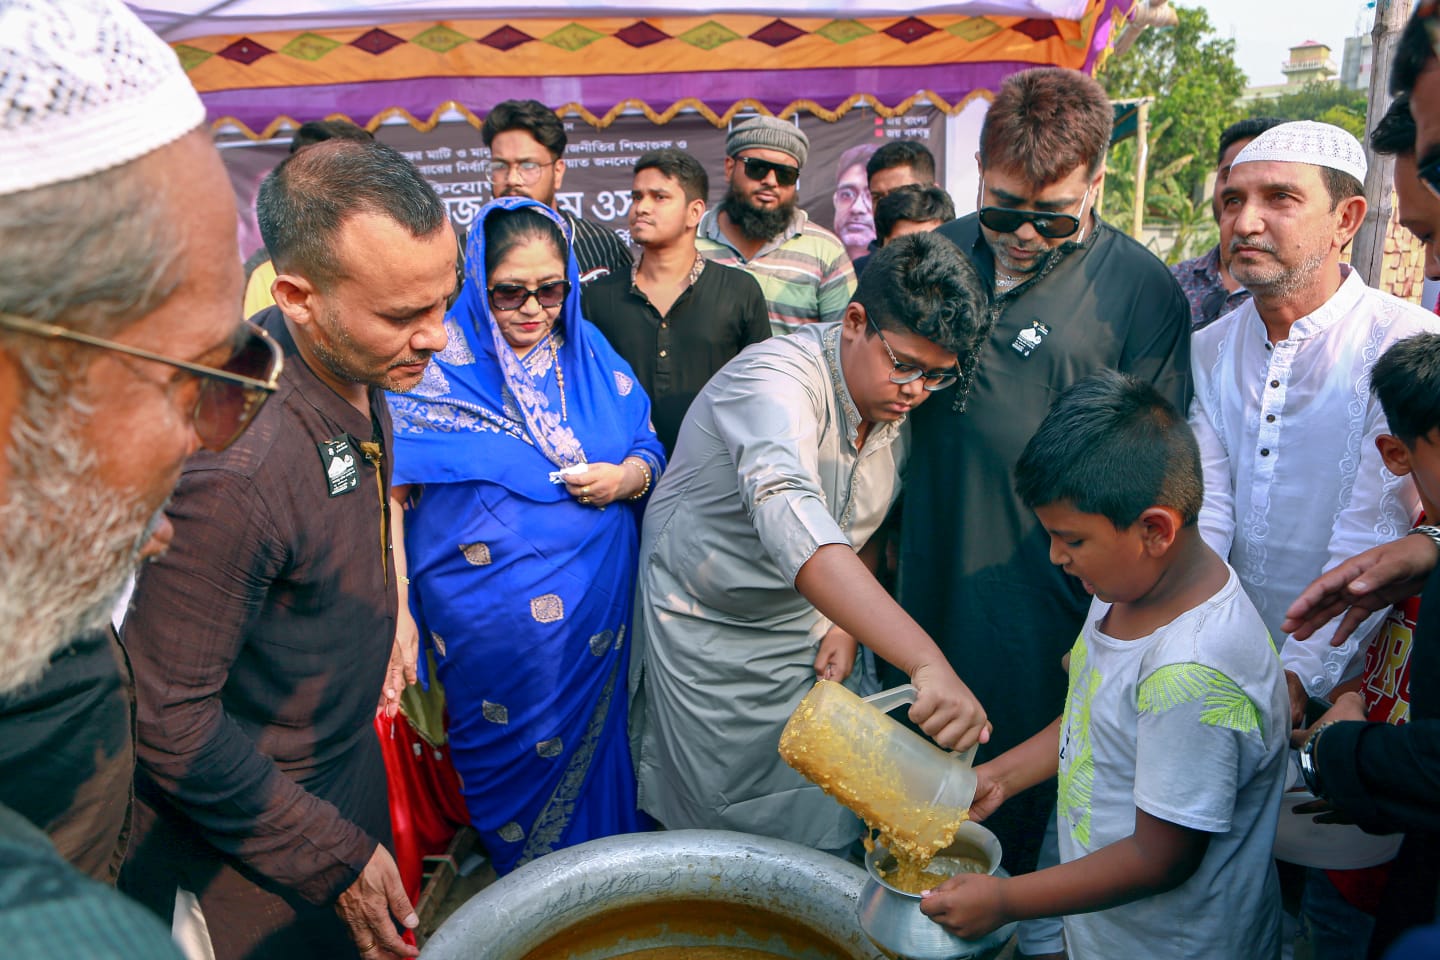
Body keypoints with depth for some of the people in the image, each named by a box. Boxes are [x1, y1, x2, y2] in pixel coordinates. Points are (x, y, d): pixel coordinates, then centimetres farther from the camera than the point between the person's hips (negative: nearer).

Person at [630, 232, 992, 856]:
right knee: (717, 832, 9)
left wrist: (846, 624, -3)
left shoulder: (900, 408, -4)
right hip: (707, 636, -6)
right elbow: (792, 521, -50)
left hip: (808, 639, 6)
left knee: (826, 836, 14)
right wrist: (927, 663, -58)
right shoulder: (778, 380, -30)